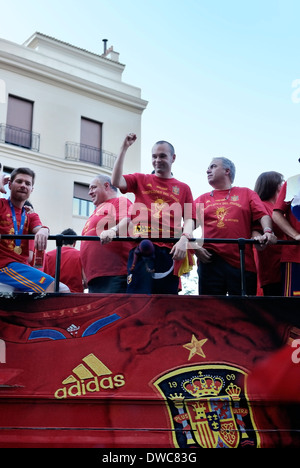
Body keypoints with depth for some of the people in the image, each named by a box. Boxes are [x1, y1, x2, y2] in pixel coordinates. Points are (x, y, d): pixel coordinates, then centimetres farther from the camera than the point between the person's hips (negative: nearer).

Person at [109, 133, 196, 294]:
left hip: (170, 251, 1)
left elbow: (189, 219, 7)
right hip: (142, 250, -1)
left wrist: (184, 239, -14)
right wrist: (124, 148, -3)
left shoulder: (183, 188, 17)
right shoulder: (141, 180, 17)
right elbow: (116, 181, 0)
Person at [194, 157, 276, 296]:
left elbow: (263, 215, 5)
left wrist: (267, 232, -15)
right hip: (210, 261, 1)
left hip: (243, 262, -1)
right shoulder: (202, 199, 19)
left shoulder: (246, 193, 18)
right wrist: (193, 247, -8)